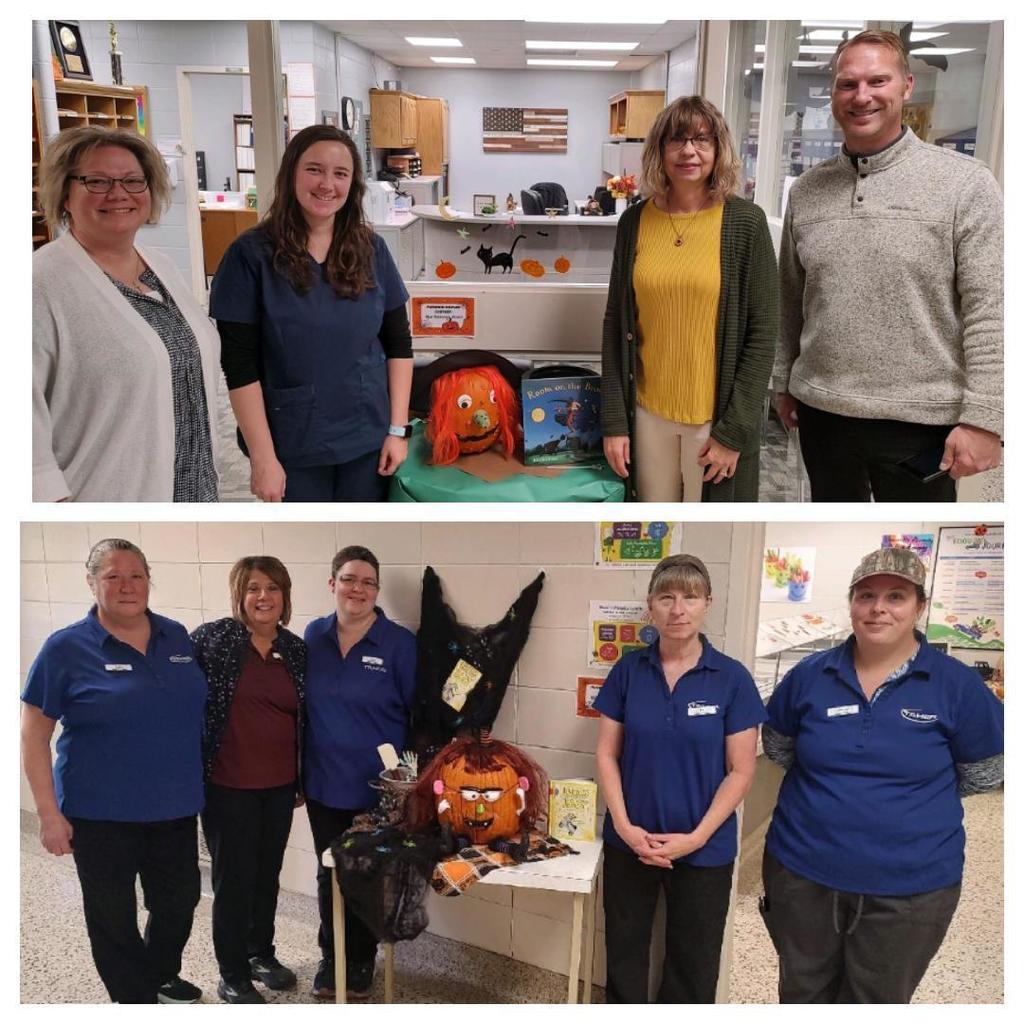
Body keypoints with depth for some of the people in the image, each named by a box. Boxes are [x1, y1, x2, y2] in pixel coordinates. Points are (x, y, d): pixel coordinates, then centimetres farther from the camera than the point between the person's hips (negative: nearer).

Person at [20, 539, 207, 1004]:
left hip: (175, 807, 4)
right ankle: (135, 997, 34)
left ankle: (163, 976, 44)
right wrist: (49, 813, -12)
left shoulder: (177, 636, 3)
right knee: (113, 914, 12)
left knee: (179, 899, 18)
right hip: (101, 813, -4)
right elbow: (33, 734, -8)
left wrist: (207, 782, 12)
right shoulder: (67, 648, -10)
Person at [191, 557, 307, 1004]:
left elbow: (304, 719, 10)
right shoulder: (211, 639, -11)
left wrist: (302, 780, 11)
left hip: (279, 786, 4)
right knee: (234, 879, 6)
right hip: (228, 786, -4)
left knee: (268, 873, 18)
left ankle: (261, 953, 38)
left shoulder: (296, 650, 3)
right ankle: (232, 977, 22)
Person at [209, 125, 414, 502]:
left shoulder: (371, 250, 1)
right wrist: (262, 456, -13)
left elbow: (398, 345, 5)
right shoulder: (252, 254, -9)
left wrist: (398, 429, 0)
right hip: (292, 447, -3)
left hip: (368, 440, 3)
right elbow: (240, 365, -10)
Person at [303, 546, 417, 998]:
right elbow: (302, 706, 8)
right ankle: (330, 957, 36)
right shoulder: (314, 635, -1)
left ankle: (361, 960, 34)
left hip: (378, 787, -3)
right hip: (325, 783, 3)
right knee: (329, 873, 16)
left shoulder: (399, 642, -11)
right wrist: (299, 774, 8)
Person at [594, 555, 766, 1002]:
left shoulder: (732, 678, -10)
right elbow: (607, 753, -1)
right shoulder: (628, 670, -4)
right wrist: (624, 825, -11)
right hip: (629, 842, 2)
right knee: (624, 952, 17)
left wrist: (696, 837, -15)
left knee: (693, 963, 16)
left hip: (705, 850, -1)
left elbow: (741, 770, -8)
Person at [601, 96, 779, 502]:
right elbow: (616, 325, 5)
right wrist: (613, 419, 0)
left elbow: (762, 333, -7)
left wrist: (734, 430, -10)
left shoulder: (745, 222, -6)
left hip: (717, 416, -2)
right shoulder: (635, 221, 2)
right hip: (647, 412, 3)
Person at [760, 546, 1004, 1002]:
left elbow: (981, 775, 2)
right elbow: (778, 748, 11)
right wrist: (832, 781, 2)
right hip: (801, 871, 2)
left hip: (910, 886, -2)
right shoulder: (809, 675, -4)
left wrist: (910, 791, 2)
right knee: (802, 995, 20)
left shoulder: (957, 683, -10)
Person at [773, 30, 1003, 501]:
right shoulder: (806, 190, 7)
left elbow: (989, 311, -11)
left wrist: (982, 417, -16)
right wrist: (783, 382, 13)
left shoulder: (964, 182, -7)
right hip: (820, 410, 4)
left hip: (920, 418, -4)